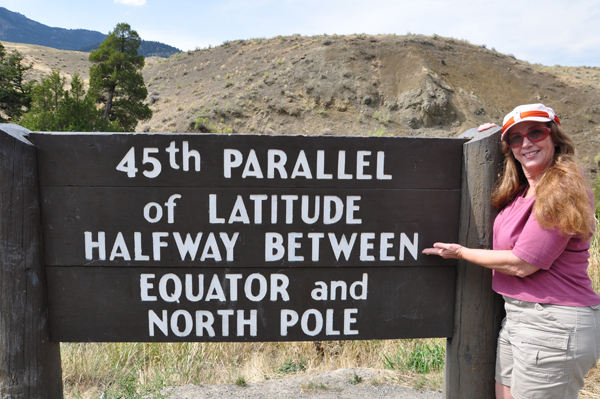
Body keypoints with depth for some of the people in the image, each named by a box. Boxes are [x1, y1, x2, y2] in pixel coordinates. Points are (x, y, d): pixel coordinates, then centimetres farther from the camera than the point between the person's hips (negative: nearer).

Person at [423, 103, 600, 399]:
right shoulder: (522, 191, 8)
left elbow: (522, 264, -18)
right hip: (517, 317, 9)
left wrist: (460, 252, -7)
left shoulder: (561, 190, -17)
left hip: (553, 326, -8)